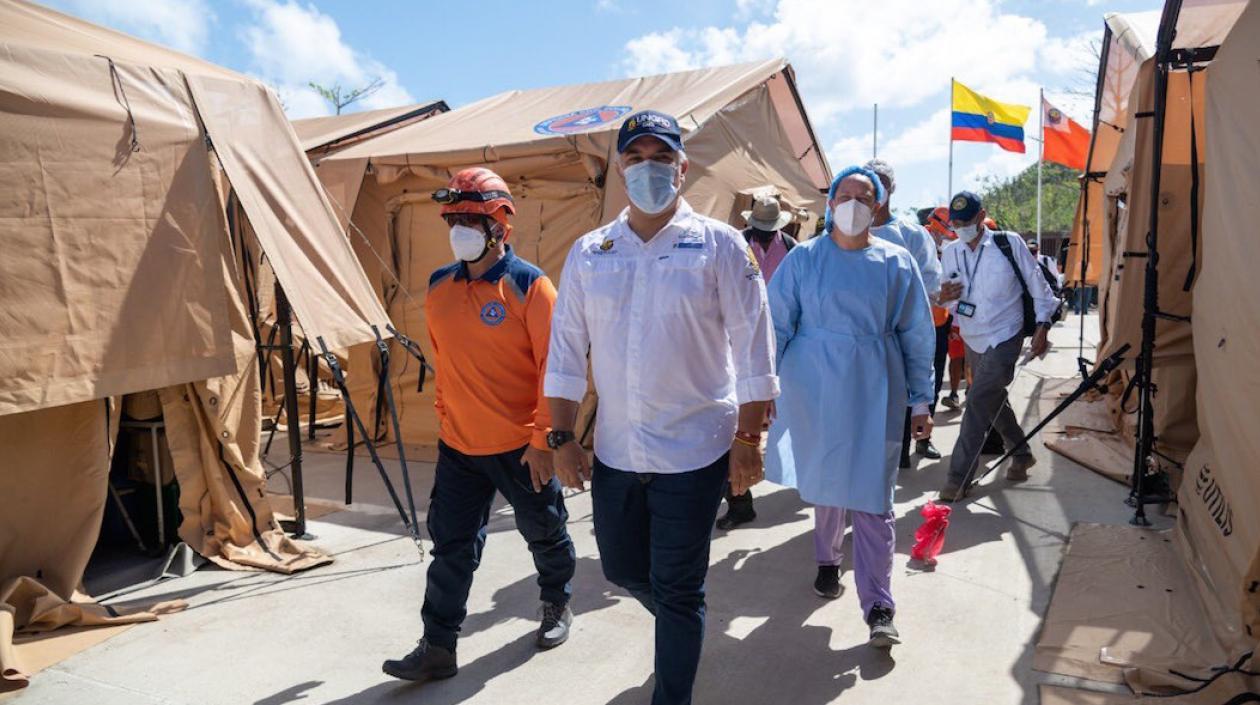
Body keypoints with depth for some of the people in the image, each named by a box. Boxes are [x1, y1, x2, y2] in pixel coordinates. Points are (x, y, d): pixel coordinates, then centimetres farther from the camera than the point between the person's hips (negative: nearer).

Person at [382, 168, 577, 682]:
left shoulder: (529, 285, -13)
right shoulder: (439, 288, 3)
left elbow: (553, 366, -14)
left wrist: (543, 438, -15)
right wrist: (445, 416, 16)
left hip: (520, 446, -4)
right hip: (458, 446, 4)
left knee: (544, 532, 16)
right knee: (452, 545, 7)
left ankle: (556, 604, 41)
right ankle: (438, 647, 18)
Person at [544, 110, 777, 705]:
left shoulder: (718, 244, -5)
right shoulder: (589, 252, 4)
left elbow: (752, 346, -5)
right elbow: (566, 349, 6)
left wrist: (747, 441, -7)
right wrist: (562, 438, 3)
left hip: (694, 450, -4)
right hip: (614, 449, 4)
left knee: (676, 589, 6)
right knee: (622, 569, 18)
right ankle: (683, 630, 50)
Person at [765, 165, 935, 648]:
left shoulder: (896, 263, 3)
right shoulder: (804, 259, 1)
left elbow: (917, 336, 7)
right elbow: (777, 327, 2)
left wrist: (920, 400, 6)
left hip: (874, 391, 0)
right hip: (814, 388, 1)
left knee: (871, 497, -3)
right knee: (822, 480, 14)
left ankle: (878, 607, 5)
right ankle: (828, 560, 39)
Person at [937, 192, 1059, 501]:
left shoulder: (1009, 244, -10)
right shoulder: (950, 252, 2)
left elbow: (1038, 287, -3)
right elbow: (946, 295, 12)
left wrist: (1042, 326, -7)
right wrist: (942, 295, -12)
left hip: (1004, 337, -6)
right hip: (973, 340, 6)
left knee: (978, 400, -16)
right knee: (994, 401, 19)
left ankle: (959, 477, -13)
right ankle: (1021, 454, 41)